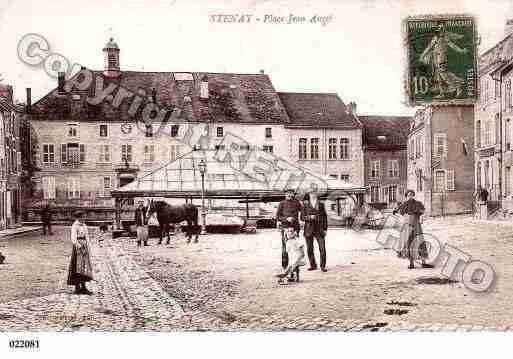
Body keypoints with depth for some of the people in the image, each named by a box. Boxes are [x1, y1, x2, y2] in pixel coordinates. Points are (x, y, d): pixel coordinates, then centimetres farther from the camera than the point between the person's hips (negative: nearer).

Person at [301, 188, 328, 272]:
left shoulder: (321, 205, 11)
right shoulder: (305, 205, 6)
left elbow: (325, 217, 12)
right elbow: (302, 217, 4)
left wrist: (325, 229, 6)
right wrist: (310, 217, -14)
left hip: (319, 229, 0)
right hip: (308, 229, 0)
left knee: (322, 248, -7)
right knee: (309, 249, 4)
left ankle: (323, 266, 2)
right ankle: (313, 265, 18)